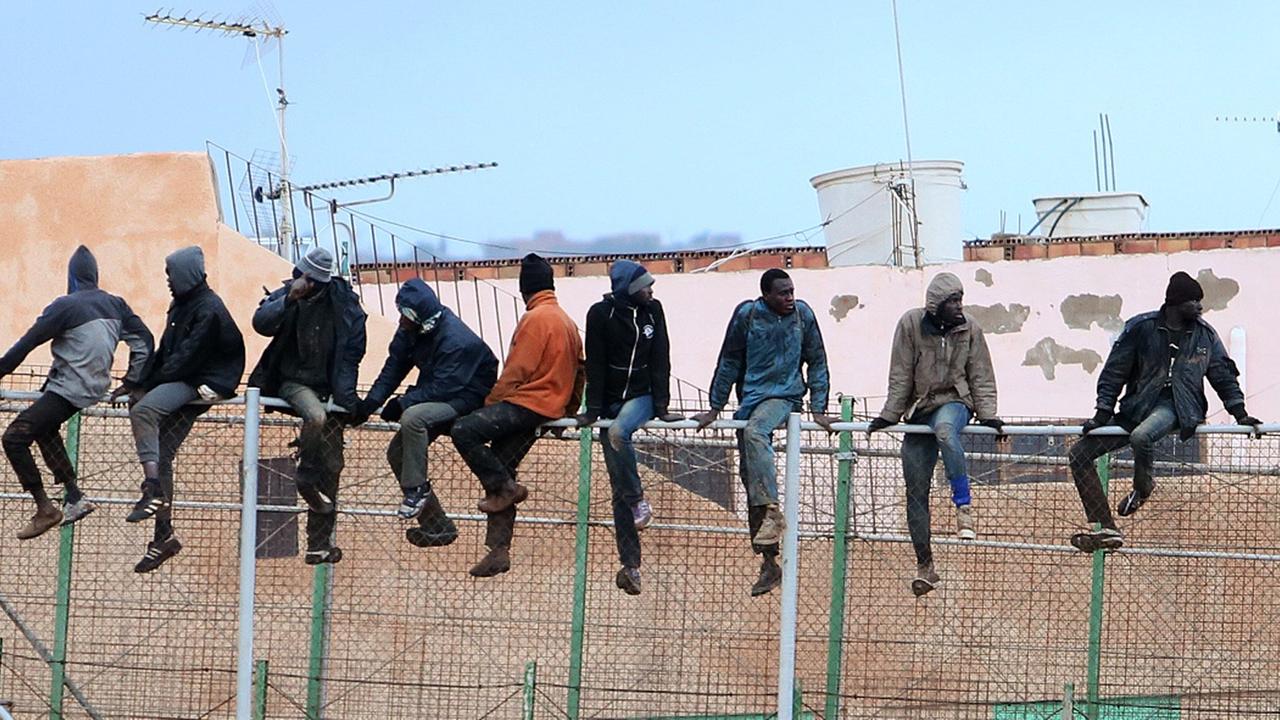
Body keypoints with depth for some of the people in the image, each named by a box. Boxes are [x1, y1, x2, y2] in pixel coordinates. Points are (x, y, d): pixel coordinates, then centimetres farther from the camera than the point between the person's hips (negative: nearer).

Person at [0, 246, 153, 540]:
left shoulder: (66, 306, -13)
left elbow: (28, 342, -11)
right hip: (94, 387, 9)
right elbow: (142, 339, 11)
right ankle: (74, 498, 25)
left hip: (68, 389, -9)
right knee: (44, 429, 29)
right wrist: (132, 381, 16)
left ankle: (45, 509, -7)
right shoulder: (115, 305, 6)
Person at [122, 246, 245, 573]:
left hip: (203, 384, -10)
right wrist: (142, 383, 7)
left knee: (143, 410, -32)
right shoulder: (181, 306, 17)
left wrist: (150, 383, -15)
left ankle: (153, 491, -35)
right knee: (161, 455, 5)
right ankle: (164, 535, 10)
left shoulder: (209, 310, -13)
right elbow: (166, 351, 19)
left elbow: (187, 357, -18)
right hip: (180, 384, 10)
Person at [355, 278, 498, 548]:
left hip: (468, 398, -9)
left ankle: (416, 489, -20)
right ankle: (437, 526, 7)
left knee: (412, 418, -34)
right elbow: (394, 366, -1)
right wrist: (371, 402, -13)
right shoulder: (410, 331, -3)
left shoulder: (456, 340, -28)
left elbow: (442, 387, -29)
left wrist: (403, 404, -29)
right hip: (436, 398, 9)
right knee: (397, 453, 2)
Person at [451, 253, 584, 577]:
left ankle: (505, 488, -14)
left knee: (464, 431, -20)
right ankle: (499, 550, 2)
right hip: (550, 408, 10)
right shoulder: (567, 322, 20)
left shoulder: (536, 319, -10)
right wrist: (569, 412, 31)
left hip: (527, 402, -9)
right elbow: (579, 372, 25)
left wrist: (491, 402, -4)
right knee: (500, 469, 7)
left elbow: (516, 370, -14)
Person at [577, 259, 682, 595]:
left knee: (617, 431, -36)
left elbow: (660, 360, -3)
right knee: (619, 490, -3)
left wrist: (662, 407, -9)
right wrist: (593, 410, -10)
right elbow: (595, 364, -6)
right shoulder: (601, 314, -7)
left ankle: (638, 501, -18)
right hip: (611, 401, 0)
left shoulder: (653, 311, -1)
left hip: (642, 397, 0)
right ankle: (630, 563, -3)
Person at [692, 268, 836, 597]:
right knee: (748, 475, 2)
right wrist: (715, 408, 7)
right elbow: (729, 362, 6)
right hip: (750, 398, 3)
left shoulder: (802, 314, -1)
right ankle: (768, 562, 9)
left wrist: (818, 409, 2)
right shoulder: (747, 314, -1)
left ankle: (771, 512, -39)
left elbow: (817, 362, 7)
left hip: (785, 396, -3)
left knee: (754, 433, -36)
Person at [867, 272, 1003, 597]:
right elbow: (900, 375, -1)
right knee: (916, 490, 0)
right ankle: (924, 564, 10)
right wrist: (889, 415, -3)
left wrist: (987, 414, -6)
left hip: (955, 403, -1)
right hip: (920, 409, 1)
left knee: (944, 429, -40)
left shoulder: (969, 331, 2)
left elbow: (981, 377, 5)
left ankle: (964, 506, -40)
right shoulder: (911, 324, -3)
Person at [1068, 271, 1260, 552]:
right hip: (1136, 407, 2)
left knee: (1141, 436, -37)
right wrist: (1102, 413, -2)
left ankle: (1142, 486, -3)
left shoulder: (1205, 334, 7)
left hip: (1177, 407, -2)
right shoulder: (1141, 328, 0)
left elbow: (1223, 375, 17)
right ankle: (1106, 529, -9)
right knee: (1079, 453, -10)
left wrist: (1240, 413, 8)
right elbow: (1114, 371, 3)